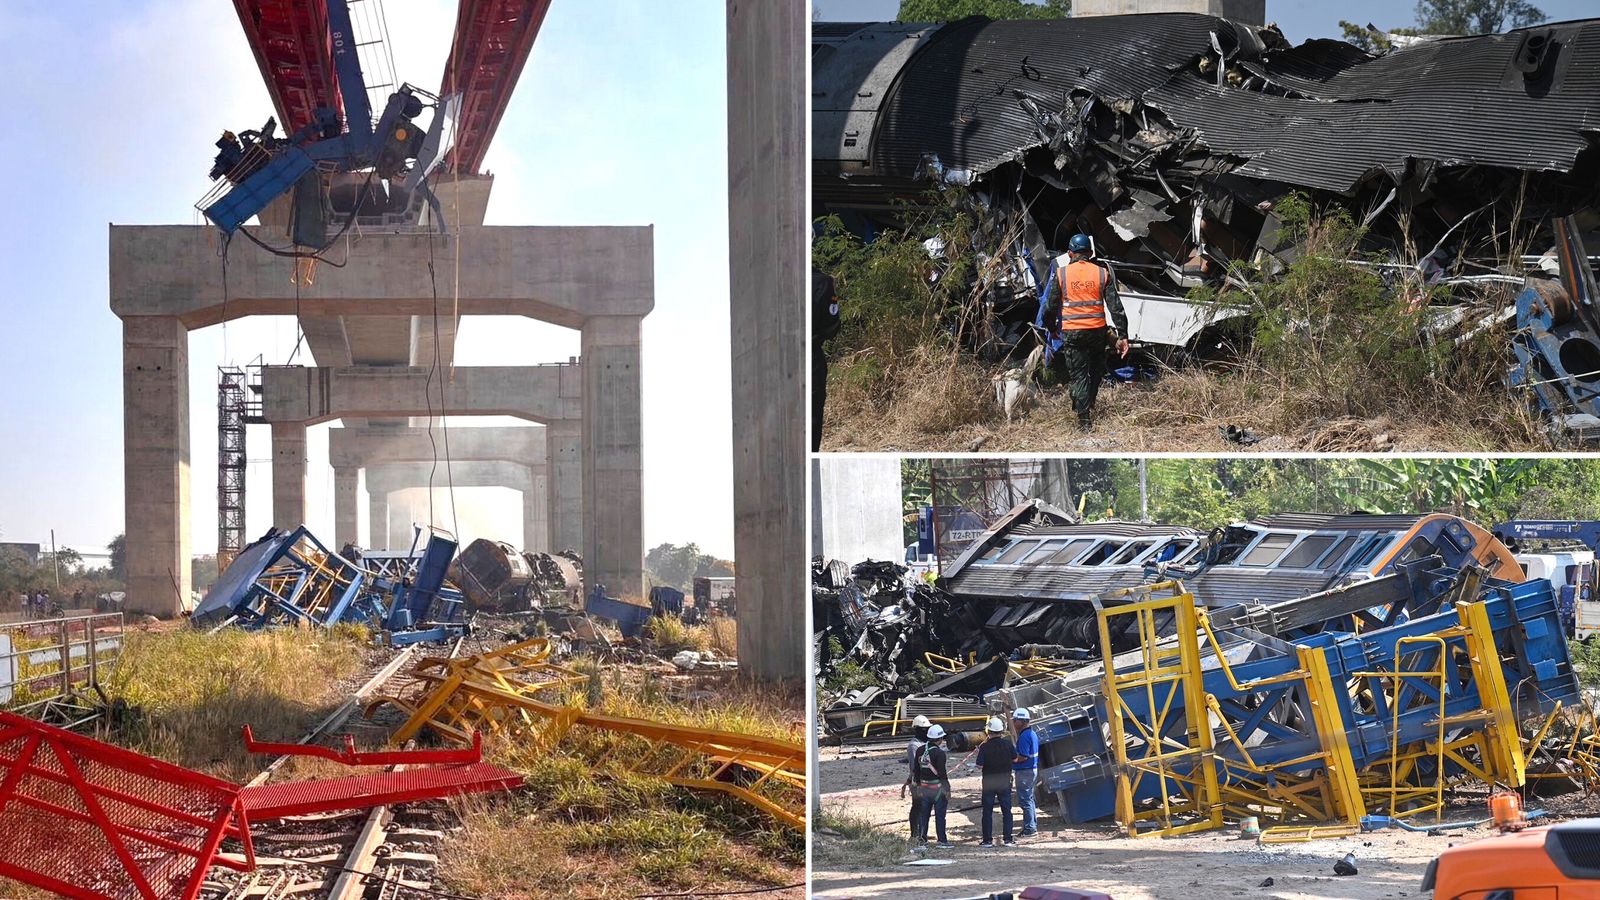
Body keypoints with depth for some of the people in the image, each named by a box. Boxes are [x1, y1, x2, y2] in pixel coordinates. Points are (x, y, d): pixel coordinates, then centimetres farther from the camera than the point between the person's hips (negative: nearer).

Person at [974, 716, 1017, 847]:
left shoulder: (985, 747, -13)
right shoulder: (1007, 743, -7)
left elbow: (979, 765, -12)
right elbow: (1015, 758, 5)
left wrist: (980, 752, 3)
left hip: (989, 782, -2)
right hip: (1005, 782, 2)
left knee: (987, 812, 6)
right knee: (1006, 811, 9)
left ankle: (987, 840, 5)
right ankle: (1008, 839, 6)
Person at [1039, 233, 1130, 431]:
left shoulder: (1061, 273, -1)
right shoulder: (1102, 273, 1)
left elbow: (1050, 306, 3)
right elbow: (1115, 306, -1)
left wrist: (1052, 329, 19)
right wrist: (1122, 336, 1)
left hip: (1072, 332, -1)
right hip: (1098, 331, 1)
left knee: (1078, 375, 3)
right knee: (1096, 371, 23)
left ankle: (1084, 420, -2)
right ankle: (1089, 406, 26)